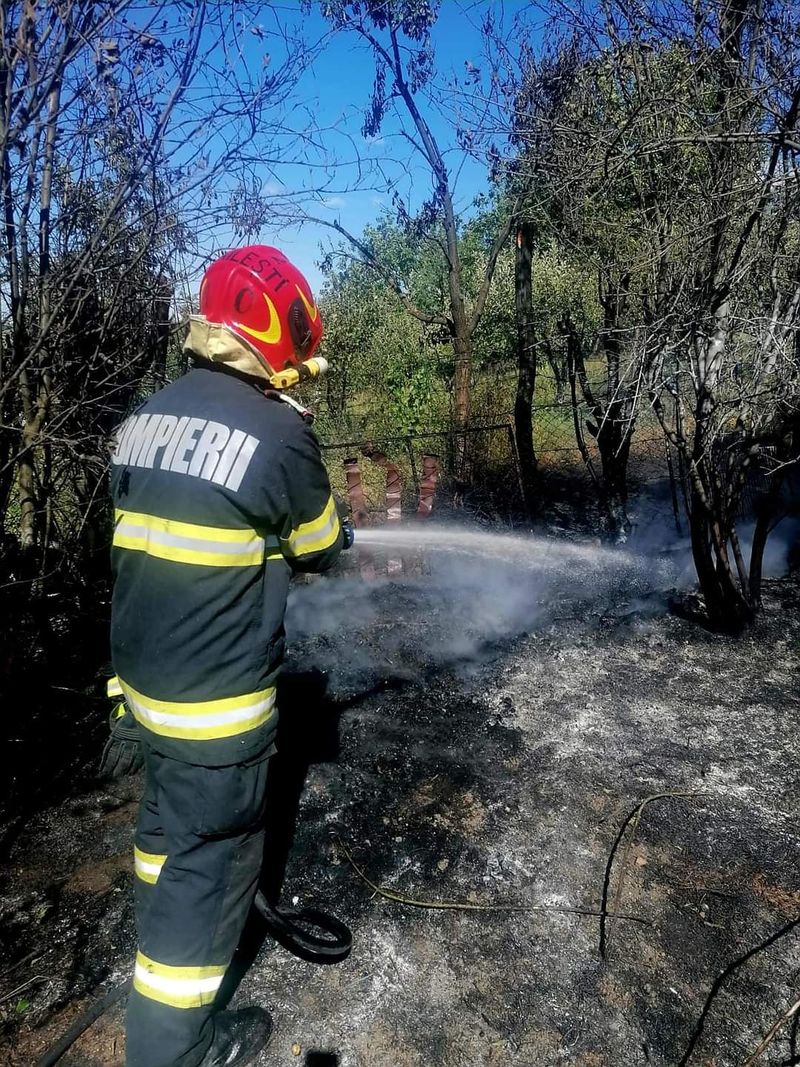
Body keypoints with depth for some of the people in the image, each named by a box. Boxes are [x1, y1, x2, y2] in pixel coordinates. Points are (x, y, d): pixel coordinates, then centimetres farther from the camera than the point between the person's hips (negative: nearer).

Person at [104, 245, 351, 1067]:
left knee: (168, 814, 30)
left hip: (145, 678, 8)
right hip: (218, 699, -8)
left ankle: (164, 924, 56)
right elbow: (323, 549, -4)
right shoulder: (279, 435, -20)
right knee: (211, 854, 11)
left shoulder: (144, 419, 2)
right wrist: (325, 517, 15)